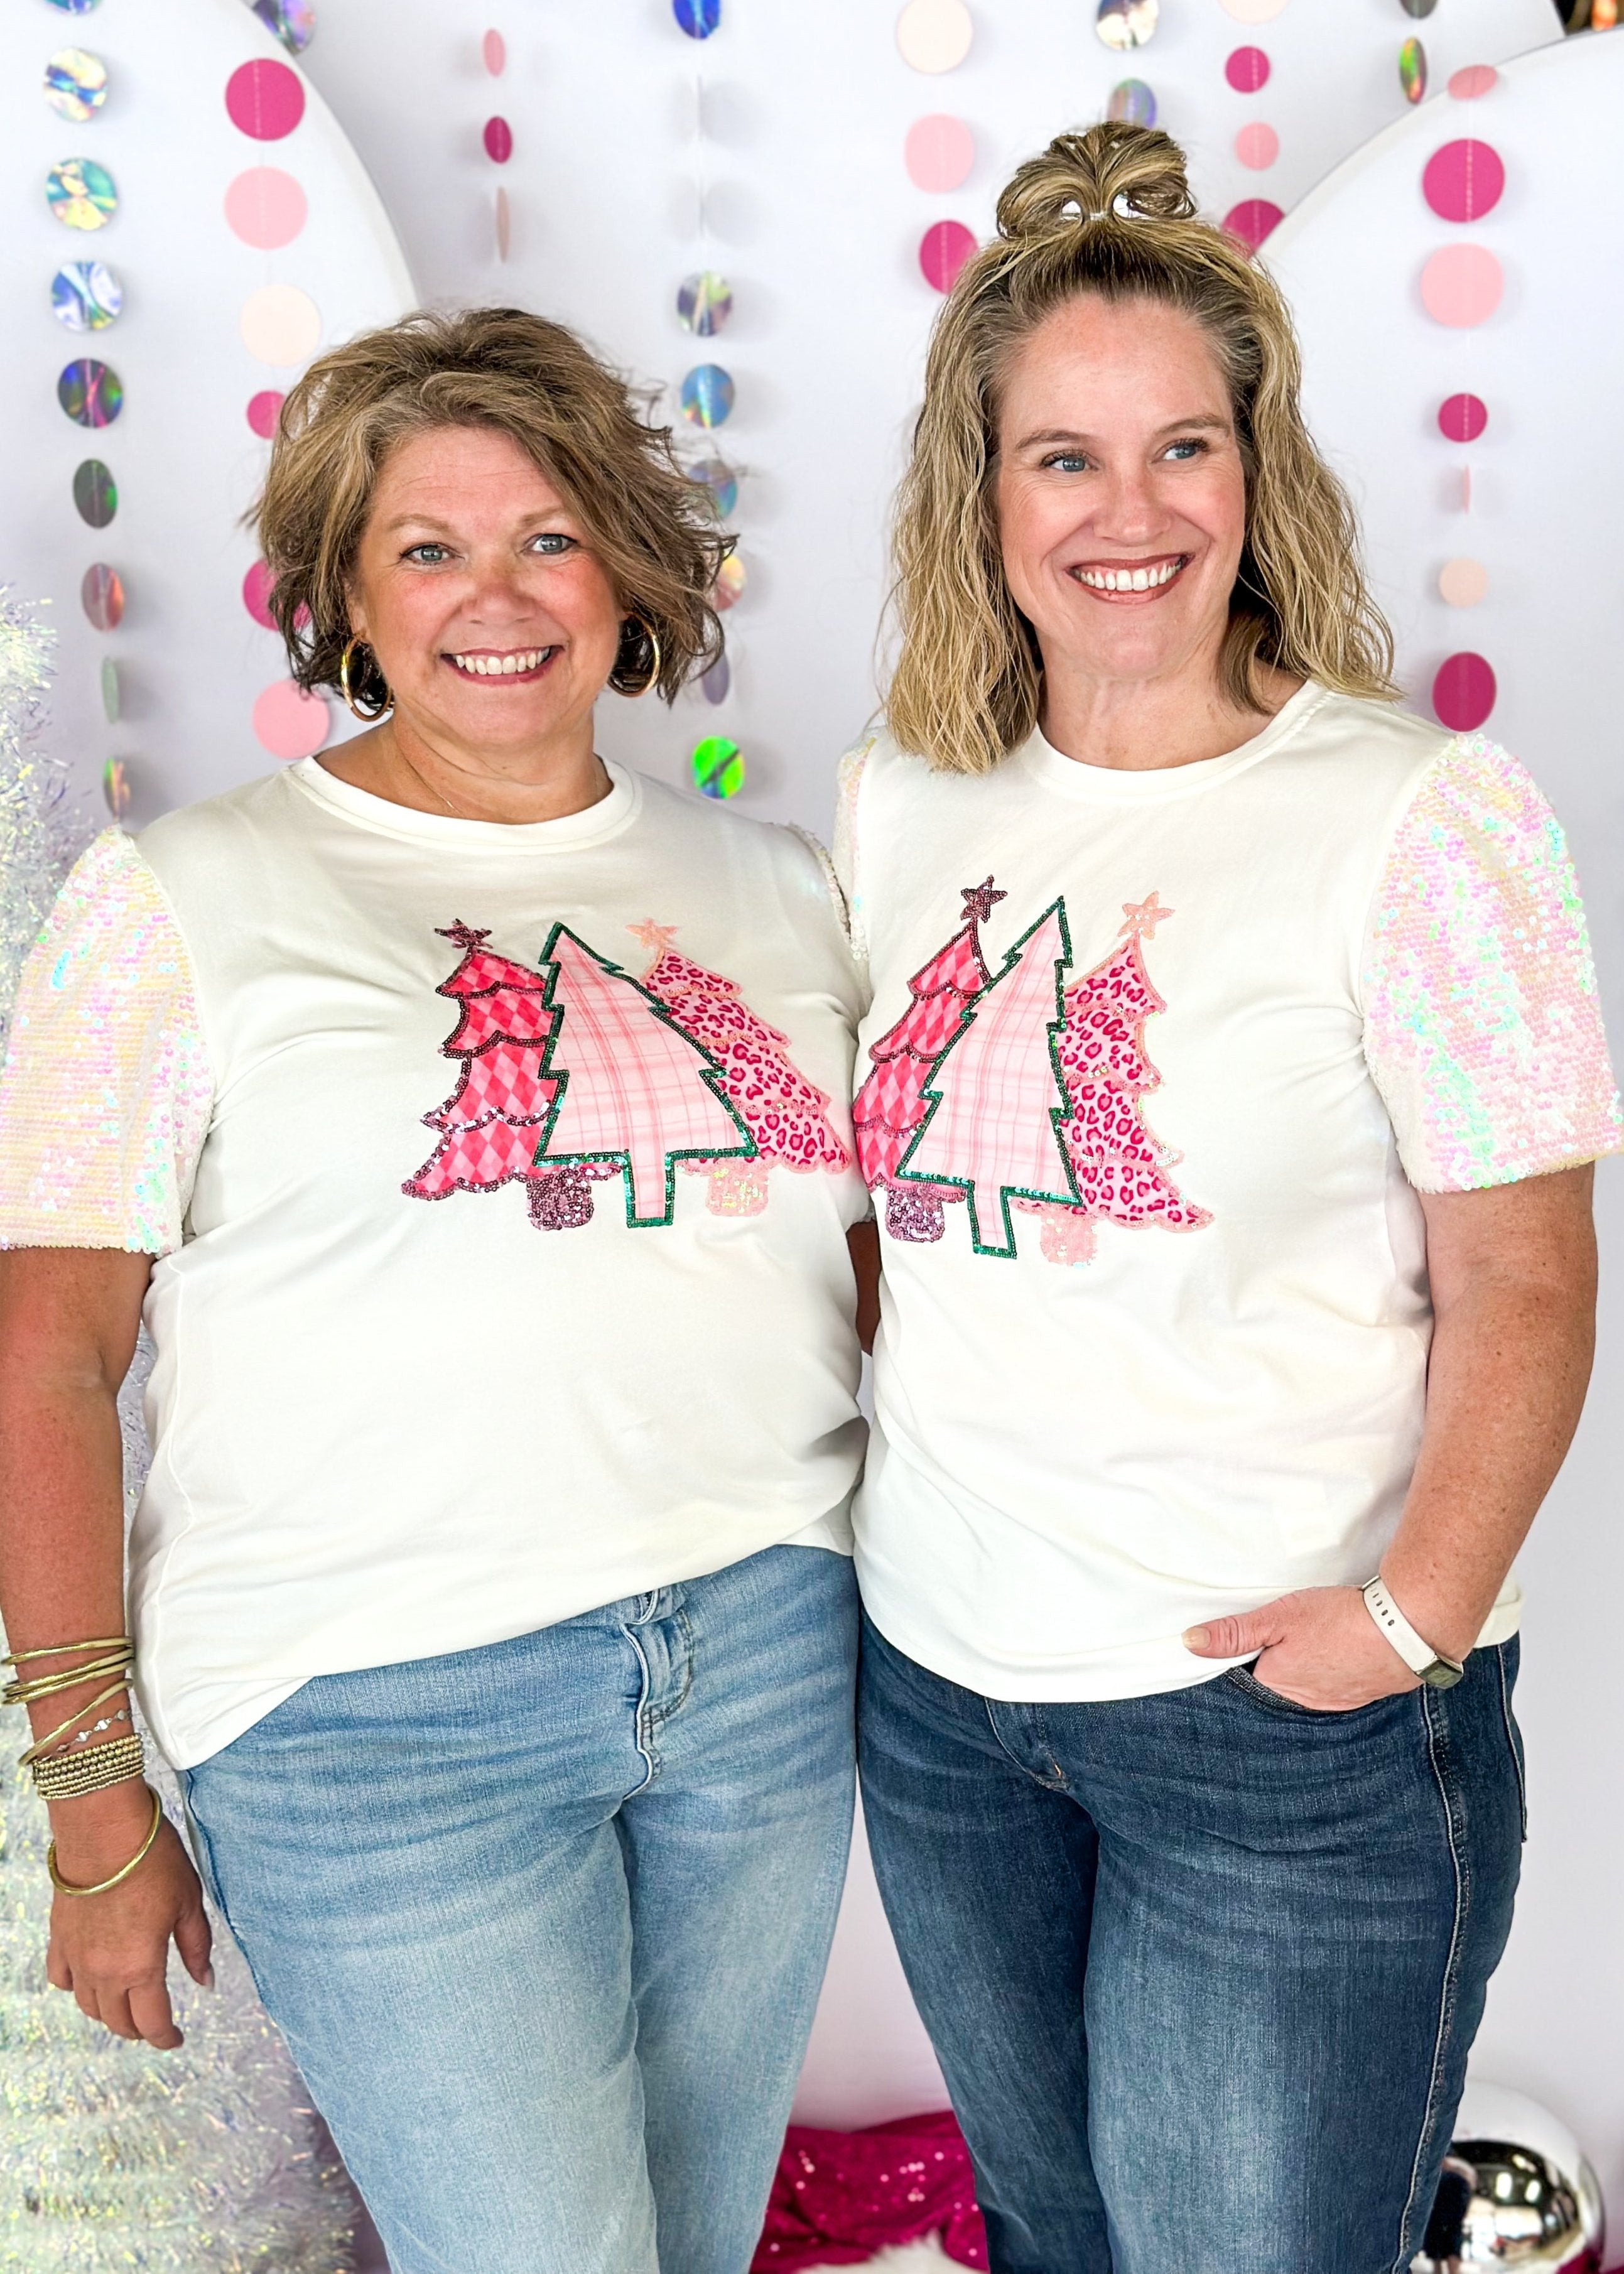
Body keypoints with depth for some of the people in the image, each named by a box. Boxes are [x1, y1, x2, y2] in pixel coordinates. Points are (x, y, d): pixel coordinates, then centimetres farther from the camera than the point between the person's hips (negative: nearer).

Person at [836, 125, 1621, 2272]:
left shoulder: (1419, 815, -13)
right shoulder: (898, 807, 2)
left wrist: (1415, 1613, -19)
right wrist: (832, 1472, 6)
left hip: (1290, 1719, -4)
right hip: (937, 1685, 5)